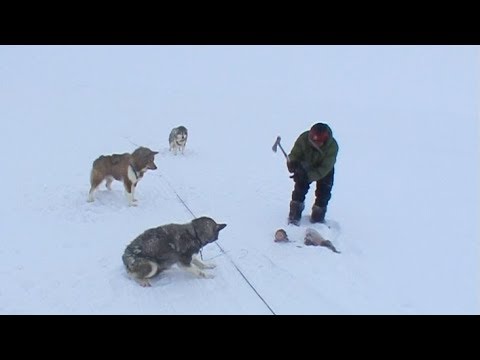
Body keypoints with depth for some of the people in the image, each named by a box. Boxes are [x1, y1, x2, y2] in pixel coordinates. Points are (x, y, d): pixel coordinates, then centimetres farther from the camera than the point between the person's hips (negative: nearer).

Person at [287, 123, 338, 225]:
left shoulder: (332, 146, -38)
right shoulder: (304, 138, -34)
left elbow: (324, 168, -38)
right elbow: (294, 154, -23)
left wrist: (308, 176, -50)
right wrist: (292, 163, -47)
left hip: (325, 170, -1)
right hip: (306, 166, 1)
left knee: (323, 193, -1)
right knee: (300, 187, -3)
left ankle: (318, 217, 22)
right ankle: (294, 216, 13)